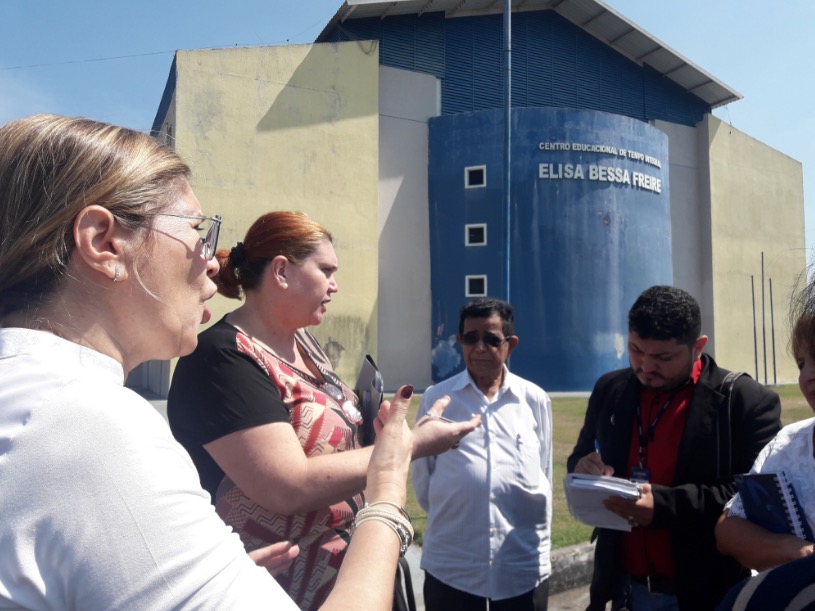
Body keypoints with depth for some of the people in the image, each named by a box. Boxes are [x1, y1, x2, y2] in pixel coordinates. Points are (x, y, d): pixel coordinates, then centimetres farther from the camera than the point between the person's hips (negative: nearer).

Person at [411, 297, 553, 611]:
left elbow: (544, 475, 9)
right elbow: (422, 476, 6)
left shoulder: (535, 400, 2)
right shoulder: (436, 399, -1)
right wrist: (452, 518, 10)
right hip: (450, 566, -1)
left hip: (524, 565, 1)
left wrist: (539, 541, 12)